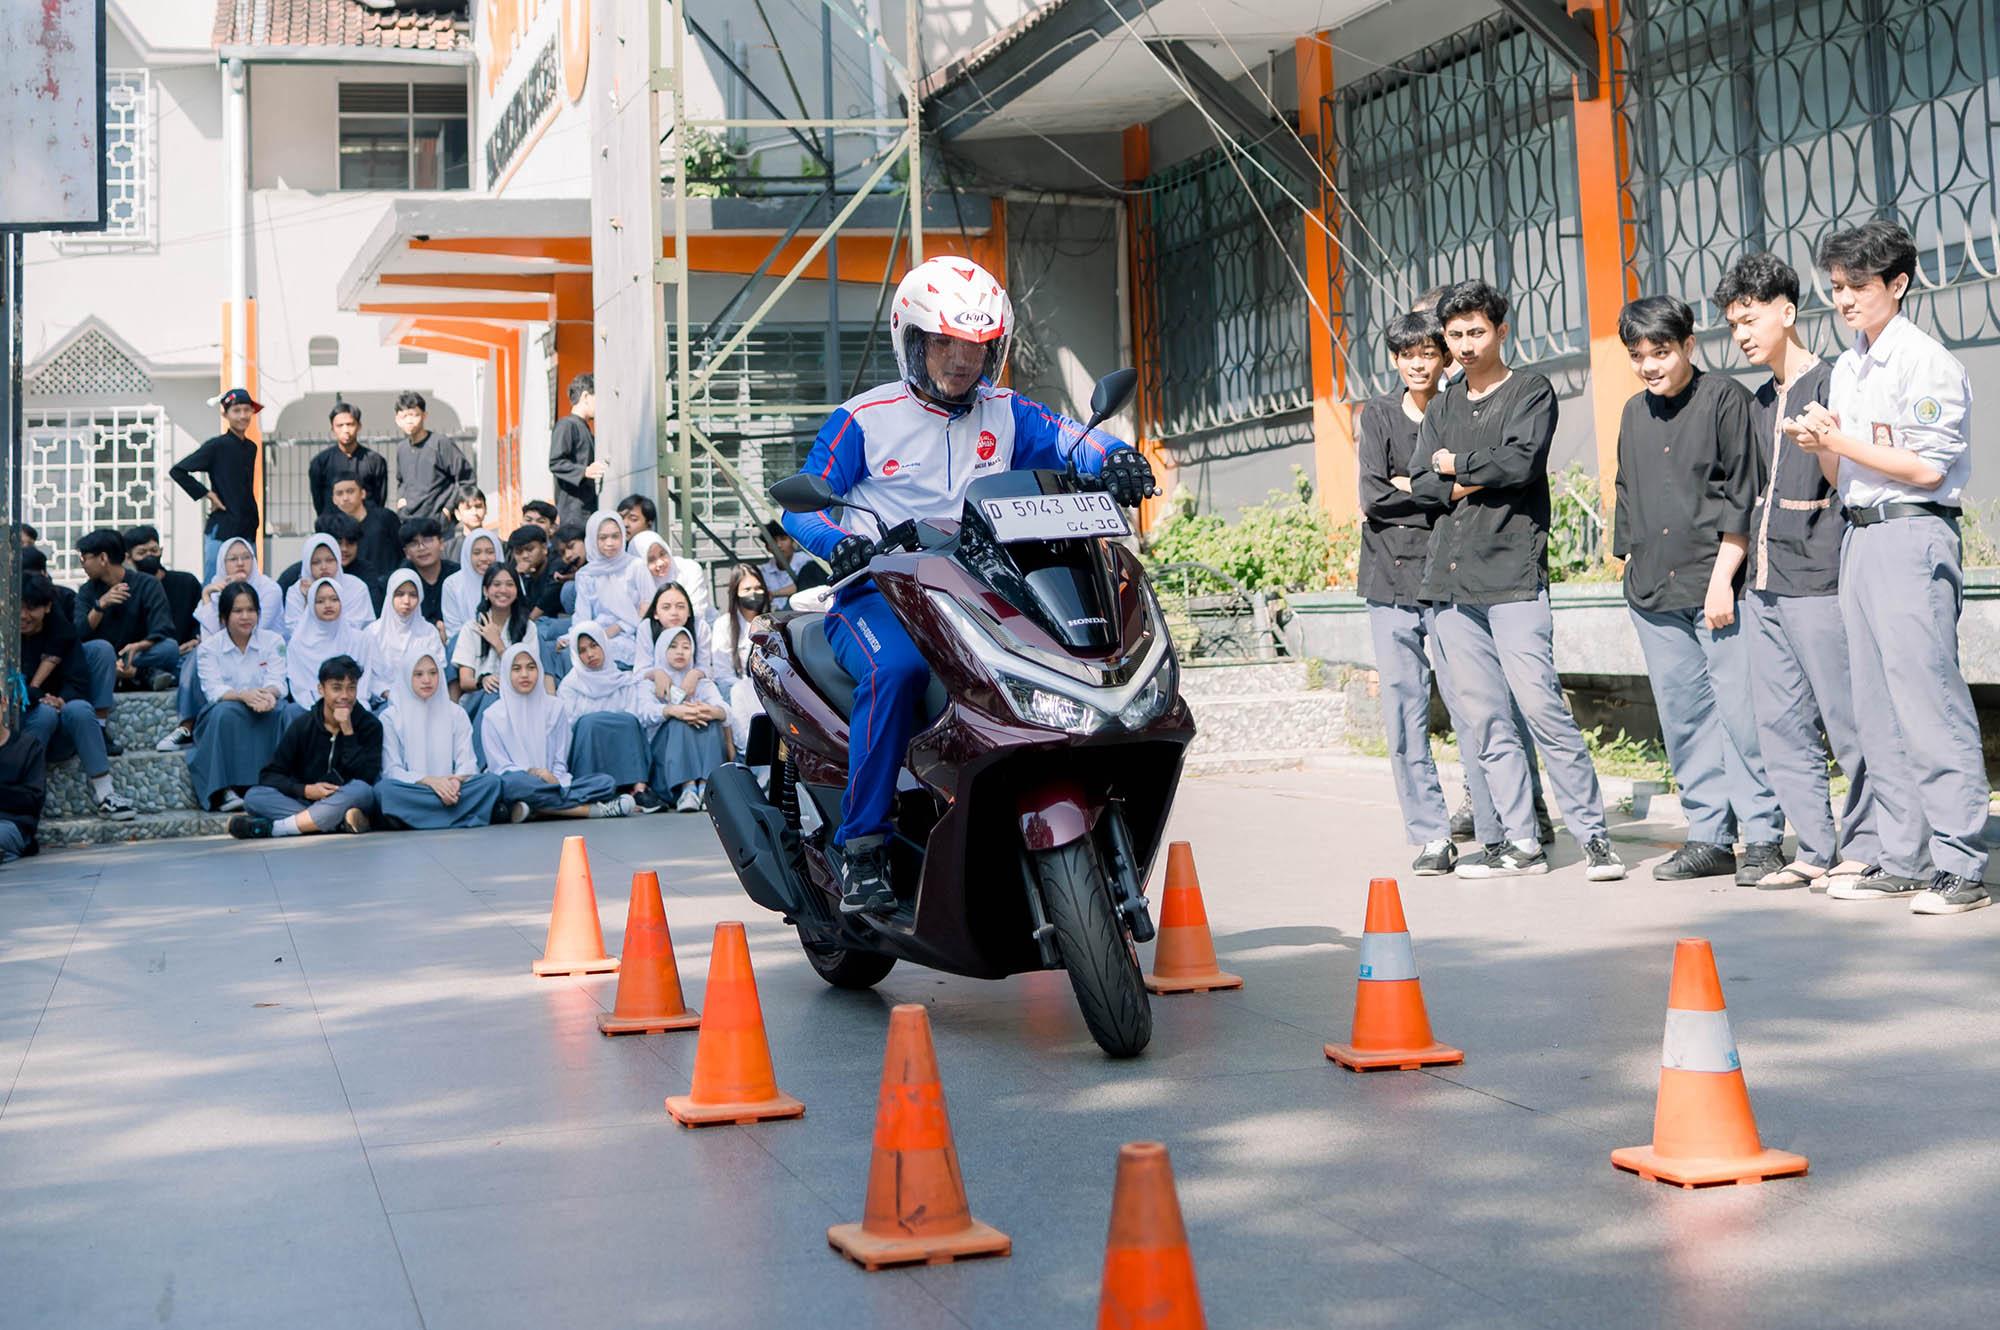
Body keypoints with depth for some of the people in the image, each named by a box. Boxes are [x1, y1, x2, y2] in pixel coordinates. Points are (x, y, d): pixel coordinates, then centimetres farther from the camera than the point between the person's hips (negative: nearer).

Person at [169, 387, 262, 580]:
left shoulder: (251, 448, 11)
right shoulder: (217, 446, -8)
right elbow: (177, 471, -9)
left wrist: (254, 523, 12)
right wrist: (207, 494, -10)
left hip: (247, 529, 7)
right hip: (220, 529, -7)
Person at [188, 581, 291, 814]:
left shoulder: (273, 642, 8)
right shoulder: (208, 647, 3)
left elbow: (277, 682, -5)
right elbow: (214, 690, -11)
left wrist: (268, 694, -31)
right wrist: (244, 695, -33)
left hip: (266, 713, 1)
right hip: (222, 720, -1)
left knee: (292, 712, -30)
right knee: (226, 712, -36)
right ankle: (225, 791, -38)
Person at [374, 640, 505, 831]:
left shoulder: (456, 715, 15)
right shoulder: (390, 718, 7)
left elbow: (467, 763, 6)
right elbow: (391, 770, -2)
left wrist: (456, 781, -19)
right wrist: (429, 781, -19)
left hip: (447, 789, 2)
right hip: (412, 791, -2)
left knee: (491, 780, -24)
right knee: (384, 789, -36)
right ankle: (461, 816, -36)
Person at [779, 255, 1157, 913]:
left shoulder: (1007, 415, 14)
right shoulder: (865, 419, 5)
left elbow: (1070, 440, -2)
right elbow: (801, 501, 0)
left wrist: (1114, 458, -25)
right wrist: (838, 542, -22)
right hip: (879, 593, -3)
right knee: (898, 669, -35)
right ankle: (862, 850, -29)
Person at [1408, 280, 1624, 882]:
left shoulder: (1531, 392, 4)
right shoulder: (1442, 407, 20)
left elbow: (1521, 462, -12)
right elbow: (1423, 485, 10)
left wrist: (1457, 465, 0)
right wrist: (1470, 485, -7)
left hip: (1512, 573, -6)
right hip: (1451, 581, 6)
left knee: (1539, 702, -13)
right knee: (1482, 715, 3)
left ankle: (1592, 832, -6)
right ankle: (1520, 841, 7)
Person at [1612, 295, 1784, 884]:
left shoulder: (1723, 399, -2)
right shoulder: (1635, 413, 15)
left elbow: (1742, 499, -6)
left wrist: (1722, 580, -11)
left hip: (1716, 585, -6)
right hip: (1653, 592, 6)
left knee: (1740, 712, -7)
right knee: (1684, 719, 8)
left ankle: (1763, 837, 2)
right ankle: (1709, 837, 15)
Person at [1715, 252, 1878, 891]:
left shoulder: (1830, 384, -4)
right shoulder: (1759, 402, 20)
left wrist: (1825, 442, -22)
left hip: (1817, 581, -8)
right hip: (1763, 585, 8)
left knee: (1848, 721, -3)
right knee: (1780, 724, 7)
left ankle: (1863, 849, 4)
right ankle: (1816, 850, 13)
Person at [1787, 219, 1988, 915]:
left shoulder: (1926, 362, -6)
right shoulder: (1845, 369, 18)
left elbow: (1928, 467, -13)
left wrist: (1842, 441, -10)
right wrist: (1821, 446, 1)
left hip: (1913, 536, -8)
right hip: (1859, 537, 9)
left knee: (1928, 700, -12)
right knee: (1877, 712, 8)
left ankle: (1960, 866, -10)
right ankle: (1905, 860, 14)